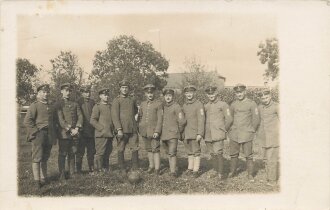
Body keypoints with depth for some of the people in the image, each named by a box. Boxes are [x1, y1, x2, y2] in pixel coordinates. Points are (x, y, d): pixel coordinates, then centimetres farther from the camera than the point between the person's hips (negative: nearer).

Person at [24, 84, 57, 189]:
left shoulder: (51, 107, 16)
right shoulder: (34, 105, -2)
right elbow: (27, 121, -9)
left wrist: (54, 136, 13)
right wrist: (36, 131, -13)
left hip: (49, 136, 6)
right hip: (38, 135, -5)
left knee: (45, 158, 12)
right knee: (37, 159, -4)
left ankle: (44, 178, 19)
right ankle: (37, 181, -1)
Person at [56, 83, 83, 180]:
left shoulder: (75, 104, 15)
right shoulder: (59, 104, 1)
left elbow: (80, 116, 7)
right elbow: (61, 120, -7)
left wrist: (77, 128, -8)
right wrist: (70, 130, -13)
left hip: (75, 133, 4)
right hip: (64, 134, -4)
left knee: (72, 154, 9)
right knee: (63, 154, 0)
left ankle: (72, 173, 17)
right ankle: (62, 175, 7)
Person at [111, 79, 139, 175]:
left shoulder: (132, 100, 13)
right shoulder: (116, 100, -3)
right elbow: (114, 115, -11)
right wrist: (119, 129, -17)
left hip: (133, 129, 4)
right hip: (122, 129, -4)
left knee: (135, 148, 3)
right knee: (121, 150, 3)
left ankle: (135, 168, 13)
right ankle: (122, 169, 14)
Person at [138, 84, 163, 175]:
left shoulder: (159, 104, -4)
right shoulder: (143, 104, 12)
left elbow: (160, 119, -9)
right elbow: (140, 117, 19)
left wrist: (157, 131, -16)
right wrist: (139, 128, 13)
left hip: (154, 131, -5)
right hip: (144, 131, 5)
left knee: (155, 149, -5)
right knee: (148, 149, 13)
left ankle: (157, 168, 2)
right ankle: (151, 166, 25)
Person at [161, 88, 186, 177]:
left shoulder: (176, 107, -7)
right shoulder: (162, 107, 11)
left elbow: (182, 121, -9)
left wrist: (179, 132, 1)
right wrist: (159, 132, 15)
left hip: (173, 134, -6)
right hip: (164, 135, 6)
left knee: (172, 153, -12)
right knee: (168, 153, 13)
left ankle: (173, 171, -8)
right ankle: (171, 169, 23)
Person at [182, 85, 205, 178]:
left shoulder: (199, 105, -9)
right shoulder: (184, 105, 12)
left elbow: (201, 120, -14)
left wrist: (200, 133, -19)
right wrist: (182, 132, 15)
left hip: (195, 133, -6)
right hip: (186, 133, 6)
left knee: (196, 152, 0)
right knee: (189, 152, 14)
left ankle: (196, 170, 6)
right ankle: (190, 168, 23)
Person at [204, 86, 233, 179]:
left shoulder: (223, 105, 0)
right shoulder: (206, 106, 14)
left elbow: (229, 119, -1)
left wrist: (224, 130, 3)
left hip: (218, 135, -5)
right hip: (208, 136, 5)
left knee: (218, 153, -12)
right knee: (212, 154, 10)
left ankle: (220, 173, -4)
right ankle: (216, 171, 21)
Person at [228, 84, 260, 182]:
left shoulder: (252, 104, -4)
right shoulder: (233, 104, 8)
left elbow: (256, 119, -2)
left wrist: (251, 131, 3)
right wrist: (231, 129, 13)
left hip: (246, 135, -4)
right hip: (234, 134, 4)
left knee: (248, 155, 1)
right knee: (233, 154, 11)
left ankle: (250, 174, 14)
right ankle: (232, 172, 25)